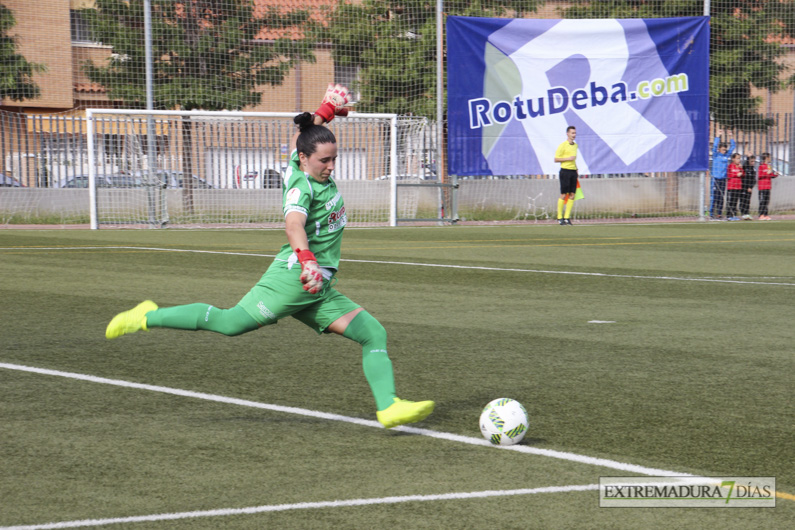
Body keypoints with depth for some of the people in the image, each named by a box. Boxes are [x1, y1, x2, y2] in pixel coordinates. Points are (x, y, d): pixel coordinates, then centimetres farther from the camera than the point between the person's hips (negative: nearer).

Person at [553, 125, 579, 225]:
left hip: (573, 171, 7)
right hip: (565, 171, -7)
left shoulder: (575, 145, 16)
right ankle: (559, 218, 1)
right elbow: (556, 159, -8)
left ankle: (567, 217, 6)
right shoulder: (563, 145, -7)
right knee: (563, 195, -6)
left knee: (572, 195, 2)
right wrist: (568, 158, -17)